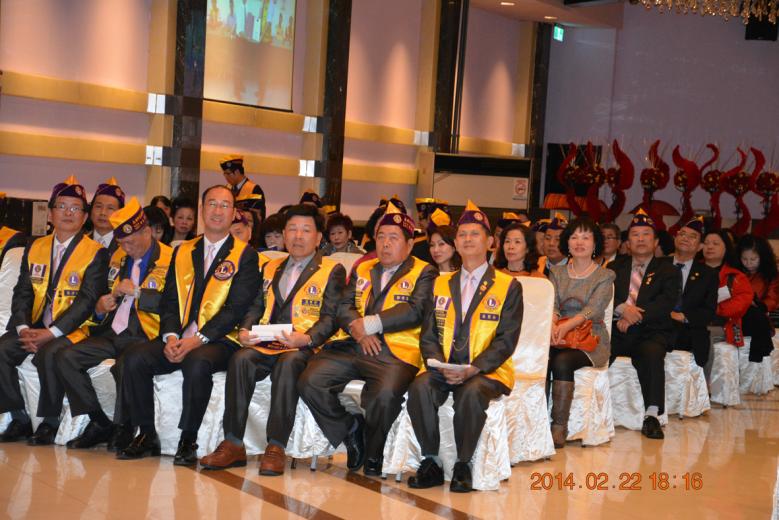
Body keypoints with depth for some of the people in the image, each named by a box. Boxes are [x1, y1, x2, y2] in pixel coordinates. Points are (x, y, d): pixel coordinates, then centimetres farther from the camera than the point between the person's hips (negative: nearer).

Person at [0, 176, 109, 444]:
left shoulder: (96, 253, -2)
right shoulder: (35, 247, 14)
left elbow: (87, 301, -11)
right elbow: (22, 292, 8)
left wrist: (50, 333, -19)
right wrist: (24, 328, -11)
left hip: (71, 329, -5)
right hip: (34, 326, 5)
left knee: (48, 354, -33)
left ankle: (49, 422, -14)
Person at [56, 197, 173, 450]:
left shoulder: (170, 260, -4)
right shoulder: (118, 258, 19)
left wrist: (137, 292, -15)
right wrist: (99, 308, 4)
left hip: (143, 336, -7)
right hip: (111, 332, 7)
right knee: (65, 357, -14)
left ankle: (123, 429, -12)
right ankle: (99, 424, -4)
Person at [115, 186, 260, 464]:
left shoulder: (245, 255, 4)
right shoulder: (183, 252, 19)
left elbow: (236, 308, -7)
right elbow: (169, 300, 12)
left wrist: (198, 339, -18)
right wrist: (170, 336, -8)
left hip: (218, 340, -4)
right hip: (178, 339, 5)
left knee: (197, 364, -36)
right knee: (133, 358, -21)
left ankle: (188, 441, -19)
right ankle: (147, 436, -8)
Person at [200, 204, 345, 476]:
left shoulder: (332, 270, 9)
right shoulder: (270, 268, 26)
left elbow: (330, 317, -2)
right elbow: (256, 307, 20)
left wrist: (306, 337, -20)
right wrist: (245, 330, -2)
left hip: (304, 348, -4)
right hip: (266, 344, 4)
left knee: (287, 364, -37)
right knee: (240, 359, -27)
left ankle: (276, 447, -34)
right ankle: (233, 444, -25)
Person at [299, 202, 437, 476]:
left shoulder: (424, 273, 7)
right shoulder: (362, 269, 23)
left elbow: (415, 311, -8)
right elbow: (344, 307, 14)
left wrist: (370, 324, -11)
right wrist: (358, 331, -8)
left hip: (396, 353, -5)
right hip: (352, 347, 5)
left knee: (385, 394, -34)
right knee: (310, 382, -18)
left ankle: (373, 453, -4)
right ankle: (351, 431, 5)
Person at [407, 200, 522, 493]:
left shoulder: (508, 287, 5)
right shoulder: (441, 284, 17)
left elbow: (506, 339, -4)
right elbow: (428, 334, 11)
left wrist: (473, 369, -18)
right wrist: (440, 365, -10)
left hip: (487, 371, -3)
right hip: (443, 368, 3)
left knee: (471, 393, -36)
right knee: (420, 387, -29)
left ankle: (463, 465, -17)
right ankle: (430, 463, -17)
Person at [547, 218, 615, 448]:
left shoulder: (605, 276, 5)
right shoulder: (556, 273, 16)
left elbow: (593, 308, -11)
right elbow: (552, 304, 2)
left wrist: (567, 325, -29)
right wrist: (553, 325, -22)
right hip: (558, 337, 3)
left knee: (562, 361, -33)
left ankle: (559, 427, -30)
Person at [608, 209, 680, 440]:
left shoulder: (668, 271, 13)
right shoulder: (615, 267, 21)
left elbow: (665, 303, -4)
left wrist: (634, 317, -16)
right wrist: (622, 309, -16)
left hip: (650, 333, -2)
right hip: (616, 330, 2)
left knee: (652, 353, -36)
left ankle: (651, 416, -32)